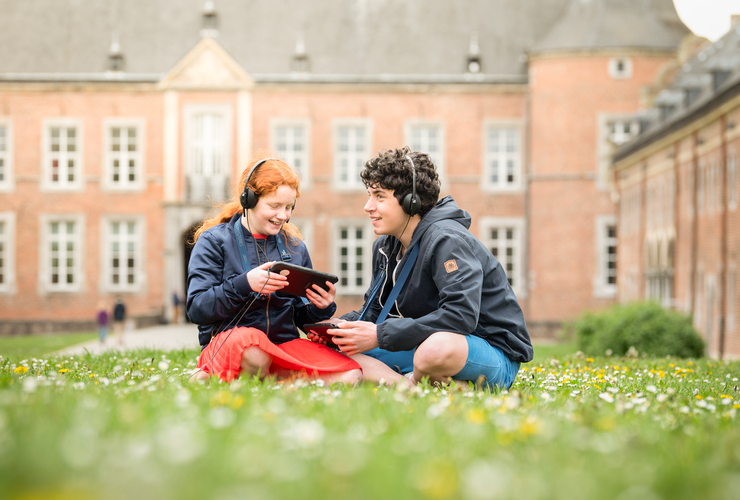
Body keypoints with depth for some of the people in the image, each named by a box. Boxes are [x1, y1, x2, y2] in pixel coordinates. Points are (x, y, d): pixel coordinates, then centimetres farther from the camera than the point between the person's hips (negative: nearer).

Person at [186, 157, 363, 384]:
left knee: (350, 375, -22)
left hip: (285, 343, 6)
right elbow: (196, 309, -7)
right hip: (227, 341, -6)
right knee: (251, 341, -44)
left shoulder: (295, 247, 17)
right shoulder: (214, 241, 4)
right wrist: (244, 284, -21)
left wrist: (321, 308, -4)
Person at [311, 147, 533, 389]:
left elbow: (461, 316, -32)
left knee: (436, 349, -42)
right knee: (343, 342, 0)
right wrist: (342, 325, -10)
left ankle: (413, 383, -9)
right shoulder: (385, 247, 9)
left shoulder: (448, 241, -20)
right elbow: (374, 309, 15)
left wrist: (380, 335, -30)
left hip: (493, 352, -8)